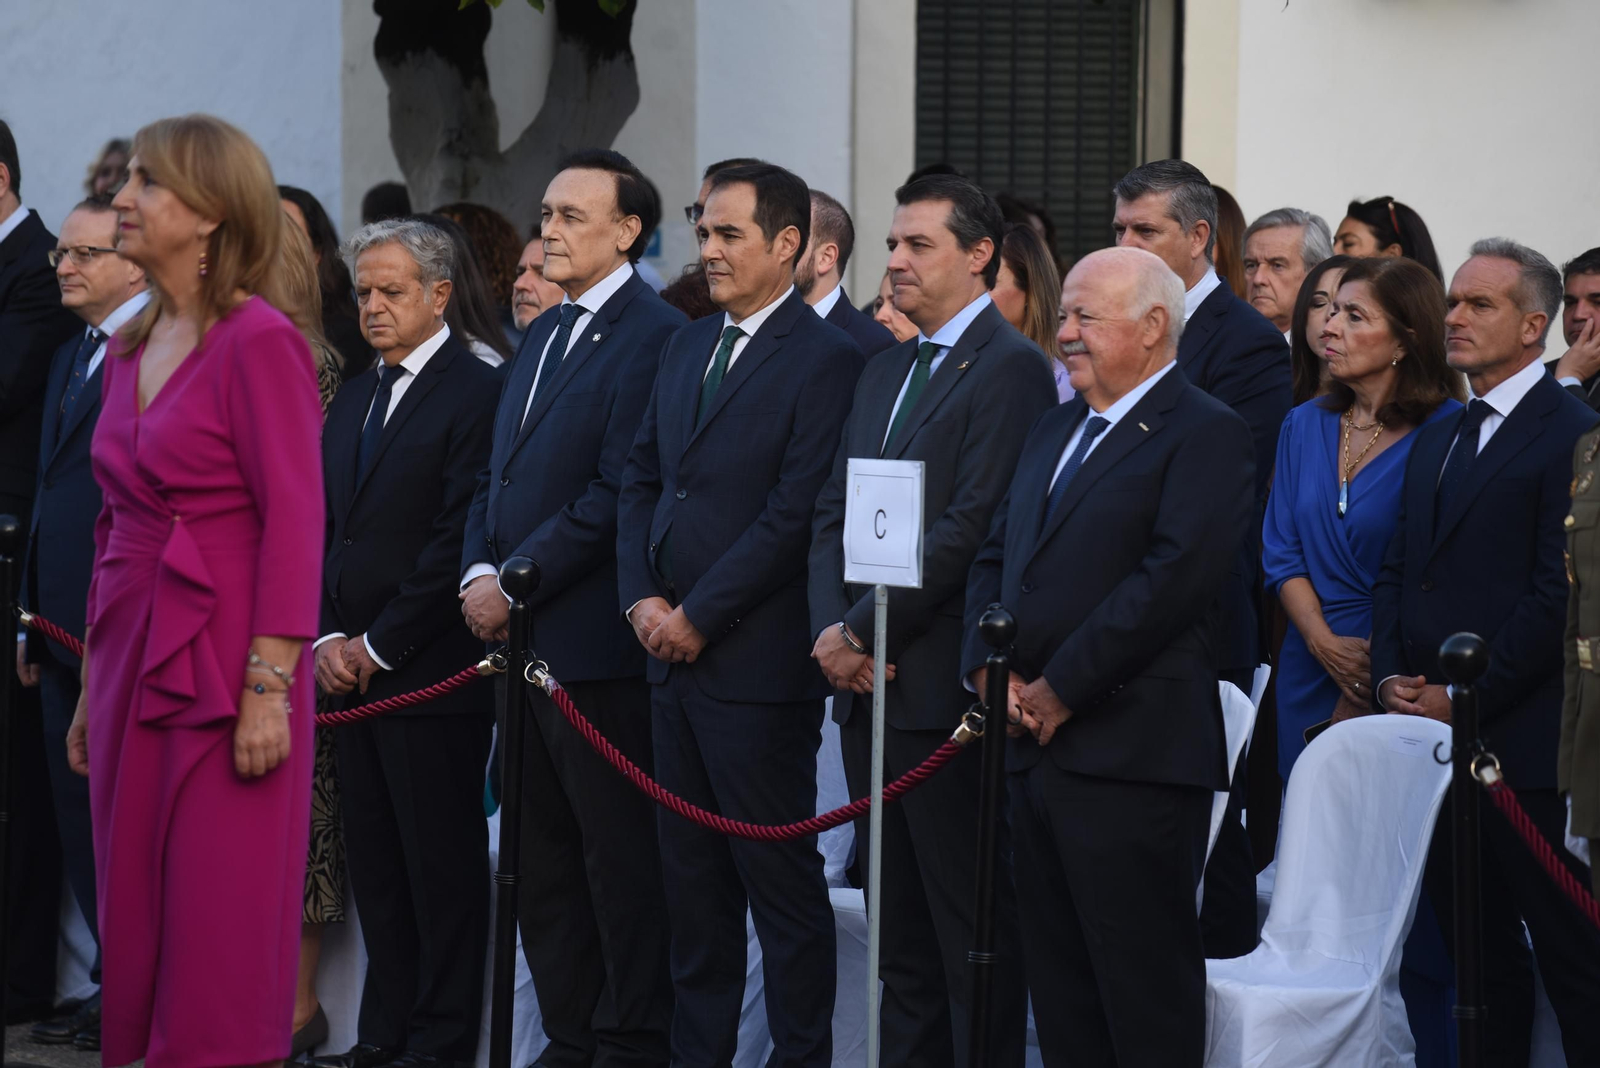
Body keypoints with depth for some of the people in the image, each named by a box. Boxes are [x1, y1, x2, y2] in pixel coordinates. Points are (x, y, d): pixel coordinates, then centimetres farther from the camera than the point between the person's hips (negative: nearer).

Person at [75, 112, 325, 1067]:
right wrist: (92, 687, 17)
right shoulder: (131, 352, 13)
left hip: (224, 667, -8)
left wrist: (269, 691, -19)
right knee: (136, 924, 8)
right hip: (136, 665, 8)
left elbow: (295, 524, -15)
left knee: (223, 939, -4)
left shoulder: (259, 343, -10)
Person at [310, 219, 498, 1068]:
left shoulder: (477, 393, -8)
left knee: (442, 864, -3)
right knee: (374, 864, 10)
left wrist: (378, 646, -11)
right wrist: (326, 639, 3)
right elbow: (322, 528, 18)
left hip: (431, 672, -8)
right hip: (352, 671, 8)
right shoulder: (352, 402, 18)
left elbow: (459, 541, -14)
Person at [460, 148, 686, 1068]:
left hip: (596, 646, -9)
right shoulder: (543, 336, 18)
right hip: (523, 640, 9)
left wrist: (516, 585, -14)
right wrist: (480, 572, 2)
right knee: (543, 861, 12)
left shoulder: (653, 336, -11)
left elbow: (618, 495, -17)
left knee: (621, 861, -3)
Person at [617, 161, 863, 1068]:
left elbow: (797, 514, -16)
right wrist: (642, 597, 1)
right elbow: (643, 478, 16)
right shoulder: (688, 348, 15)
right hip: (674, 655, 8)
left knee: (783, 882, -1)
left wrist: (698, 615, -14)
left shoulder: (827, 359, -11)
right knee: (692, 880, 12)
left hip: (758, 662, -8)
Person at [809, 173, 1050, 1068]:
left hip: (946, 687, -8)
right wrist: (834, 631, -2)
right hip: (868, 689, 8)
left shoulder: (1010, 368, -10)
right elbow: (834, 513, 15)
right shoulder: (886, 372, 18)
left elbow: (971, 527, -17)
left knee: (972, 921, -3)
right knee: (900, 930, 12)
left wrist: (862, 633, -15)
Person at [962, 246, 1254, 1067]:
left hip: (1130, 753, -8)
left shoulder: (1205, 436, -7)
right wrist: (989, 668, 0)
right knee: (1059, 980, 11)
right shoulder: (1054, 430, 20)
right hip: (1034, 747, 8)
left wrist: (1060, 689, -16)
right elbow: (995, 558, 19)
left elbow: (1173, 577, -18)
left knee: (1145, 990, -5)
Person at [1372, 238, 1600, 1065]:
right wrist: (1392, 676, 2)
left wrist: (1467, 699, -15)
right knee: (1476, 950, 11)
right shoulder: (1437, 439, 19)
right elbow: (1397, 572, 20)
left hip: (1520, 742, -8)